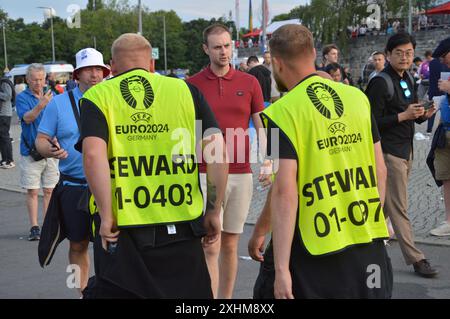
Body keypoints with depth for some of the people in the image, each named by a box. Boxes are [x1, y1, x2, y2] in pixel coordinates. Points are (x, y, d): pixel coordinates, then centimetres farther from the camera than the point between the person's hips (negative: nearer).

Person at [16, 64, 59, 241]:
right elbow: (27, 118, -22)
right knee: (32, 191, 2)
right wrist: (40, 105, -38)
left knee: (49, 190, 8)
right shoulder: (22, 98, -5)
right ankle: (34, 227, 8)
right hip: (30, 152, -3)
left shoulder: (51, 96, 7)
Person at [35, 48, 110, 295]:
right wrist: (51, 150, -19)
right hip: (72, 186, 1)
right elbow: (41, 140, 3)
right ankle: (83, 291, 27)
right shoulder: (59, 103, 3)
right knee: (78, 244, 11)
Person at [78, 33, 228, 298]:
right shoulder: (185, 90, 6)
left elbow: (93, 154, -16)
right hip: (181, 232, 2)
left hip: (122, 232, -1)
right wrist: (214, 211, 5)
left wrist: (107, 216, -9)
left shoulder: (97, 96, 1)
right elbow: (218, 149, -2)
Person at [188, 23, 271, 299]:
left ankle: (226, 299, 24)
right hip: (206, 175, -2)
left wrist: (267, 161, -8)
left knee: (230, 245, 12)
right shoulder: (192, 85, 1)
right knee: (210, 247, -6)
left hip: (242, 174, 2)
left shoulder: (249, 82, 6)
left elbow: (261, 128, 7)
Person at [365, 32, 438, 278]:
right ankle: (415, 259, 0)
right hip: (389, 152, -9)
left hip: (405, 150, 9)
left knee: (386, 203, 17)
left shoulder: (407, 79, 11)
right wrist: (403, 116, -23)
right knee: (399, 208, -3)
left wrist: (422, 115, -1)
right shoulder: (380, 83, -15)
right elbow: (373, 122, -18)